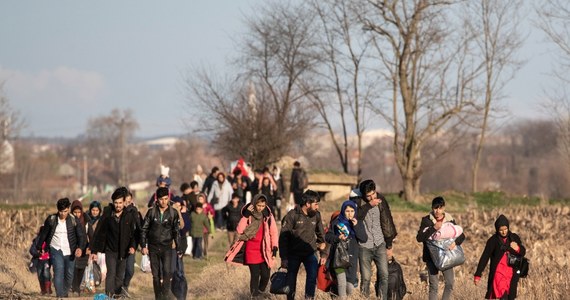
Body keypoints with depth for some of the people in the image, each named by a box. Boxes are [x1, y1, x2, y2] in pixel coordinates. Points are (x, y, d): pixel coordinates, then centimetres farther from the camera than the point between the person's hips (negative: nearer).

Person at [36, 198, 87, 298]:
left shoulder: (74, 220, -5)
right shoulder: (51, 219, -4)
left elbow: (81, 235, -9)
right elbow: (43, 234, 8)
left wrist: (80, 248, -26)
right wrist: (39, 247, 17)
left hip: (69, 251, 2)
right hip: (56, 250, -2)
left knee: (69, 274, 10)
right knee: (59, 270, -19)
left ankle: (65, 293, 33)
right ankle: (60, 295, -23)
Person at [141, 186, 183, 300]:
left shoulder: (173, 213, 1)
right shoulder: (151, 212, 1)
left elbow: (176, 232, 6)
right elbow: (144, 230, 5)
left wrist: (179, 249, 5)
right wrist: (143, 246, -2)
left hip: (166, 247, -1)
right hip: (153, 247, 1)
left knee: (167, 271, -17)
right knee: (156, 275, 4)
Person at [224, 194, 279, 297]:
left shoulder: (268, 216, 3)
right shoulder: (249, 215, -1)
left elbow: (274, 233, 7)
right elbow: (239, 230, -13)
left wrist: (274, 248, -2)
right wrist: (246, 215, -18)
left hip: (265, 252, 1)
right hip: (252, 251, -1)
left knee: (265, 275, -3)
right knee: (255, 276, -1)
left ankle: (261, 293, 20)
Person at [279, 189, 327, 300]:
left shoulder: (316, 215, 3)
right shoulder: (292, 215, -10)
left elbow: (321, 235, 15)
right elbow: (283, 238, -9)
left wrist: (323, 253, 11)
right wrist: (284, 258, -11)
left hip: (310, 252, 2)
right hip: (294, 253, -2)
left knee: (313, 274, -20)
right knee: (291, 279, 5)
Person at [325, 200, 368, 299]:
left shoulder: (358, 223, 7)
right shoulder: (336, 222, 1)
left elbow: (364, 239, -3)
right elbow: (327, 237, 4)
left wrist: (356, 226, -13)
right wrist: (338, 238, -14)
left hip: (352, 257, 2)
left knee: (350, 286, 3)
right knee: (342, 284, -13)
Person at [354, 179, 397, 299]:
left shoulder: (380, 200, 3)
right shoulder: (357, 201, -7)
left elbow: (386, 222, 11)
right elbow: (356, 217, -26)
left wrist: (389, 245, 14)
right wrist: (369, 205, -28)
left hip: (379, 244, 3)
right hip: (364, 246, -3)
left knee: (384, 275, -7)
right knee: (366, 278, -3)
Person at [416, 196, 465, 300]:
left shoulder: (449, 220, 2)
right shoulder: (426, 220, -5)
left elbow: (462, 235, 4)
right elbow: (419, 238, -16)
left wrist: (456, 242, -19)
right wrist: (434, 228, -25)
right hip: (431, 256, -2)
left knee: (450, 283, -5)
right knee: (434, 285, -3)